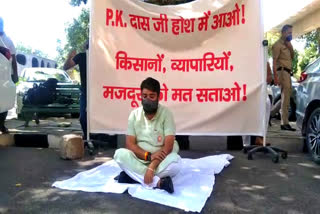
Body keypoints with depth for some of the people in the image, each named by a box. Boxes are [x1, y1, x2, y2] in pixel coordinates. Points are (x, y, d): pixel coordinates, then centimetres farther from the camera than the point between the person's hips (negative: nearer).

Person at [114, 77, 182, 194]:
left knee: (175, 161, -34)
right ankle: (158, 181, -30)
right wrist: (149, 156, -22)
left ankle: (133, 175, -24)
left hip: (161, 160, -2)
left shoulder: (166, 113, -10)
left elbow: (168, 147, -18)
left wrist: (152, 167, -28)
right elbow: (130, 144, -6)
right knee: (120, 154, -26)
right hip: (140, 159, 3)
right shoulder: (134, 114, -2)